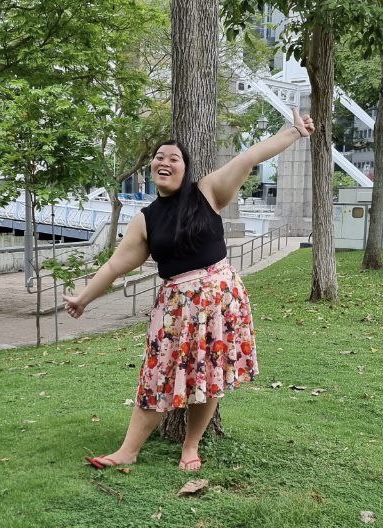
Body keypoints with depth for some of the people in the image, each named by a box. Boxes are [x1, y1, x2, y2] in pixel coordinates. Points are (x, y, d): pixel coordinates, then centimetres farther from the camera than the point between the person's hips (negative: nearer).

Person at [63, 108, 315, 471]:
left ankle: (191, 447, 25)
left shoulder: (208, 193, -1)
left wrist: (294, 131, -12)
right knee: (160, 378, 4)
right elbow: (116, 265, 11)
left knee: (209, 378, 7)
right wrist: (83, 298, 15)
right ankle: (128, 451, 16)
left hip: (220, 294, -1)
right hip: (176, 302, 1)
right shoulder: (145, 220, 5)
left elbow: (250, 157, -6)